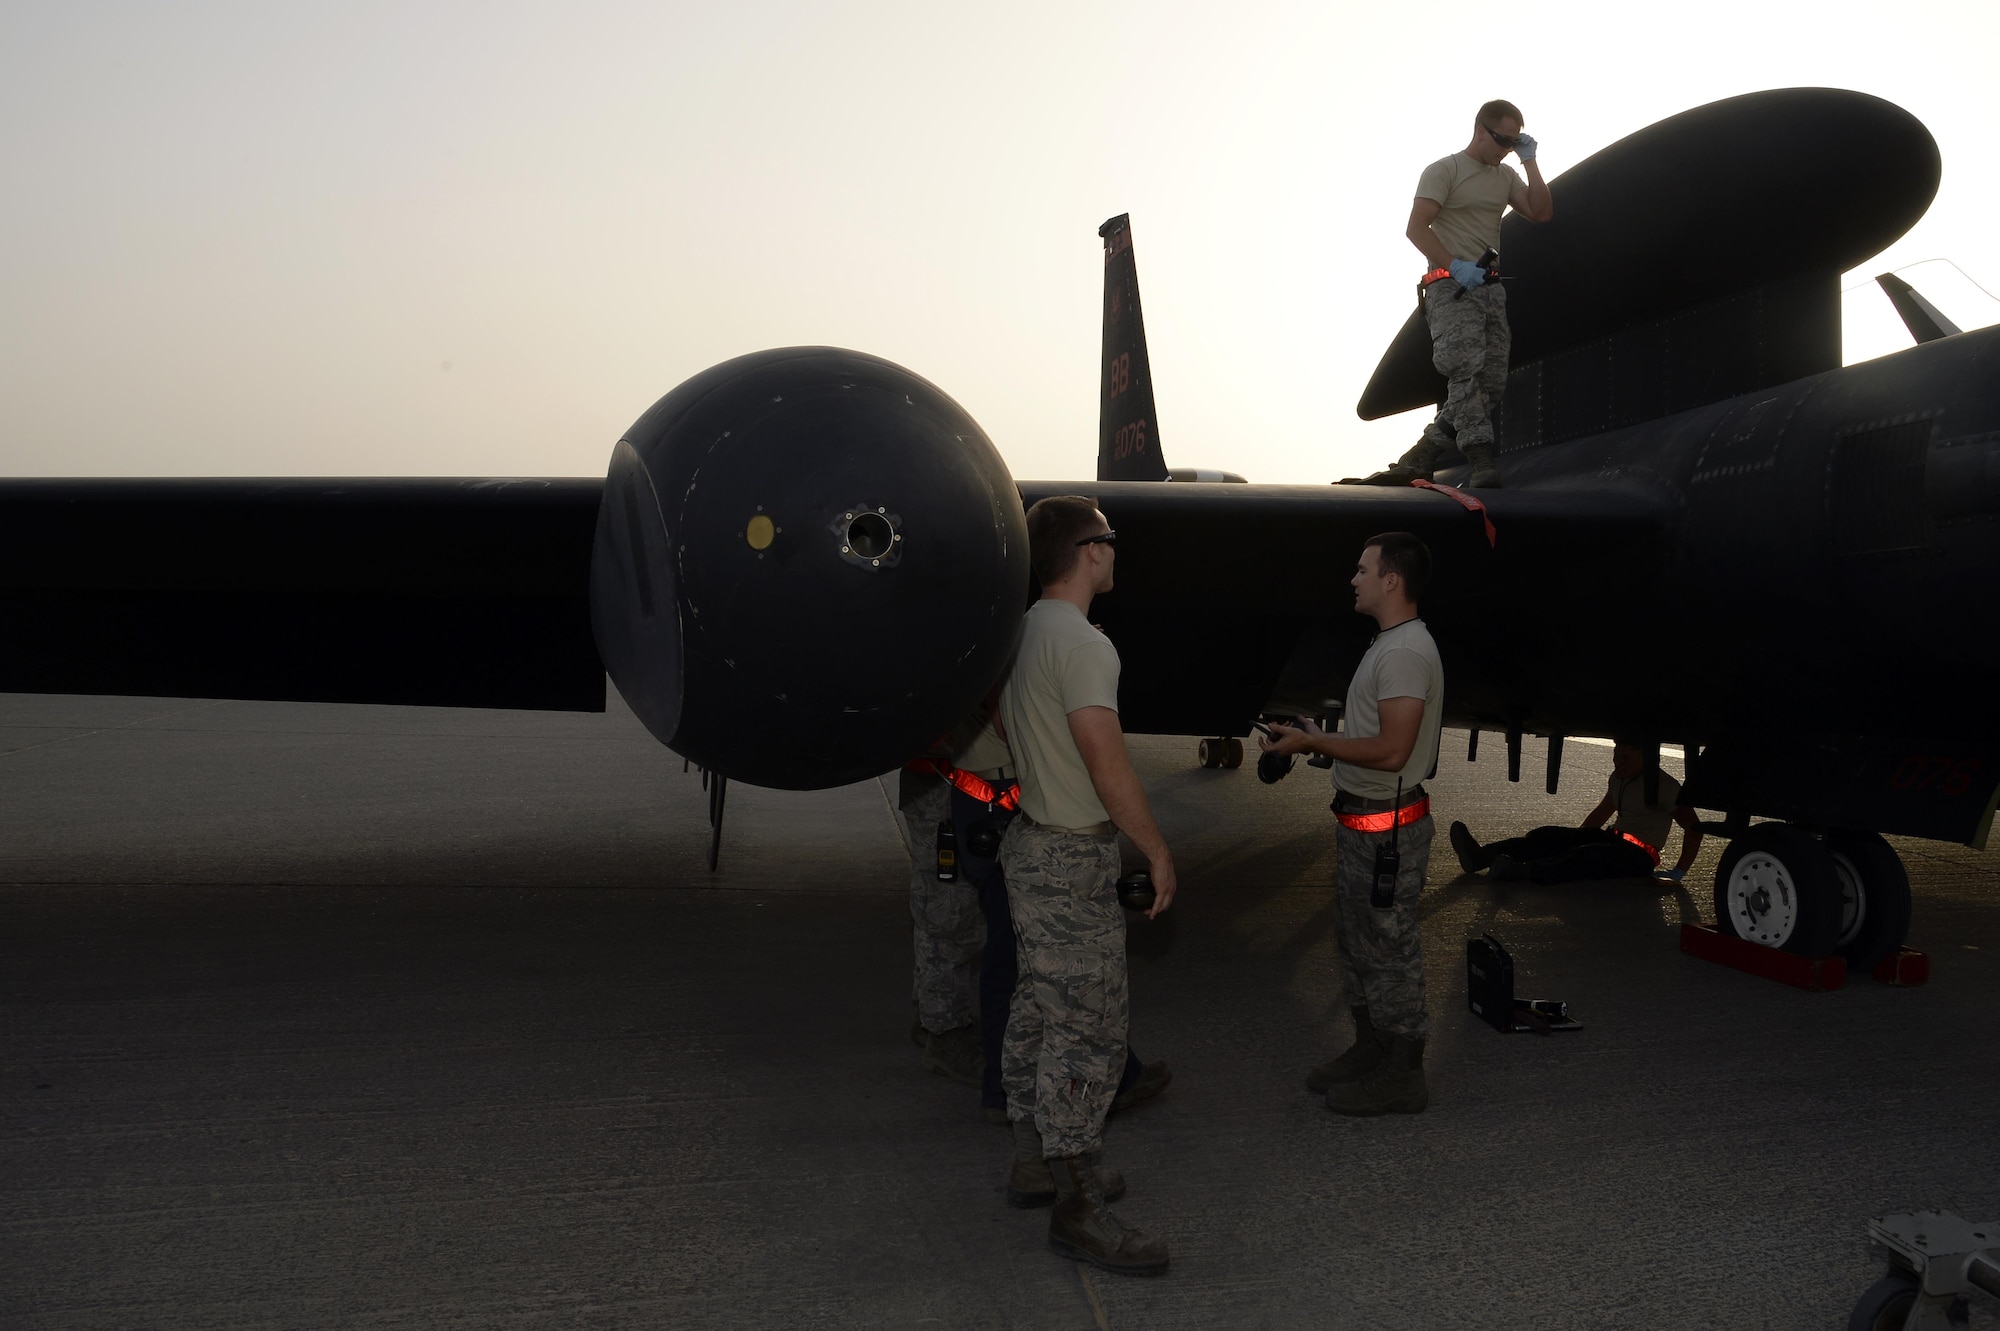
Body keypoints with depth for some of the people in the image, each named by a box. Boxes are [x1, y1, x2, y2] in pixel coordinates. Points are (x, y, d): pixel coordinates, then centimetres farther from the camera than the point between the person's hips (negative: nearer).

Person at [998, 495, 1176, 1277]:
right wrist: (1157, 852, -14)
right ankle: (1077, 1208, 1)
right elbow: (1108, 766, -23)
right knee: (1089, 1028, -5)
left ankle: (1033, 1157, 31)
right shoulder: (1081, 644, -21)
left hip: (1031, 843, 10)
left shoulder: (1024, 633, 9)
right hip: (1073, 862, -10)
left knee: (1039, 1009, 18)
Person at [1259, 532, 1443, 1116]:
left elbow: (1392, 750, -26)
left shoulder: (1407, 652, -20)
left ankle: (1402, 1077, 12)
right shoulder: (1391, 644, 14)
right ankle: (1369, 1052, 34)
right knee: (1359, 942, 20)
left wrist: (1312, 742, -19)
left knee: (1389, 948, 0)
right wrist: (1318, 736, 11)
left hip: (1387, 830, -11)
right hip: (1363, 822, 11)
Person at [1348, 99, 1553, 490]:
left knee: (1492, 382, -4)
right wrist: (1456, 266, -21)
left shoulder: (1505, 176, 21)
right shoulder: (1444, 170, 1)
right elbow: (1416, 228, -9)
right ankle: (1483, 464, -31)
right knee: (1467, 369, -25)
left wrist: (1529, 161, 8)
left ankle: (1417, 460, -3)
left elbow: (1541, 213, 13)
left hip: (1491, 289, 7)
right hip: (1450, 287, -7)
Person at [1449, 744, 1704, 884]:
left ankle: (1522, 871, -62)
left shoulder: (1663, 786, -12)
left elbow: (1693, 826, -12)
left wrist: (1678, 872, -15)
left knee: (1587, 857, -37)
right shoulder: (1618, 779, 13)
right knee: (1549, 837, -15)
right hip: (1614, 839, 7)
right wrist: (1574, 840, 22)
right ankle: (1481, 856, -35)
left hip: (1640, 857, -7)